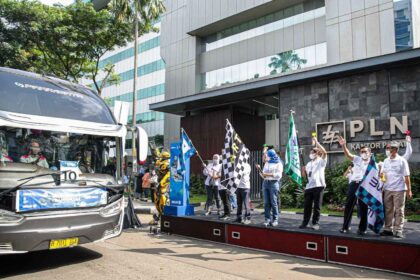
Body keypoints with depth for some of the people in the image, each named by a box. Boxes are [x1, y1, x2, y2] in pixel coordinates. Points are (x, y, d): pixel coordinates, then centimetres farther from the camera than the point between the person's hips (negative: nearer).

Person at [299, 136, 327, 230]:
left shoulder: (321, 161, 3)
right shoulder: (309, 164, 23)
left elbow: (324, 152, -17)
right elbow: (305, 175, 23)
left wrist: (316, 142, -13)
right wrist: (303, 170, 0)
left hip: (318, 186, -6)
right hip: (309, 186, 6)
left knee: (317, 206, 0)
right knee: (307, 205, 7)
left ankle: (315, 223, 7)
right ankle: (305, 222, 14)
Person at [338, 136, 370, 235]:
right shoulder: (357, 159, 11)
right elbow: (348, 154, -5)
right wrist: (343, 145, -21)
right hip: (354, 184, 1)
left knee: (363, 207, 3)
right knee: (348, 205, 3)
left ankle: (362, 228, 14)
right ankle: (345, 226, 13)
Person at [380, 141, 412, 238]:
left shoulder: (402, 160, -5)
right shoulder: (386, 161, 8)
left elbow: (407, 176, -5)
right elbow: (382, 174, 17)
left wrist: (409, 190, -8)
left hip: (399, 190, -4)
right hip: (387, 189, 5)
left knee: (399, 211, 1)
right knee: (388, 210, 9)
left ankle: (398, 230, 7)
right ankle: (388, 229, 17)